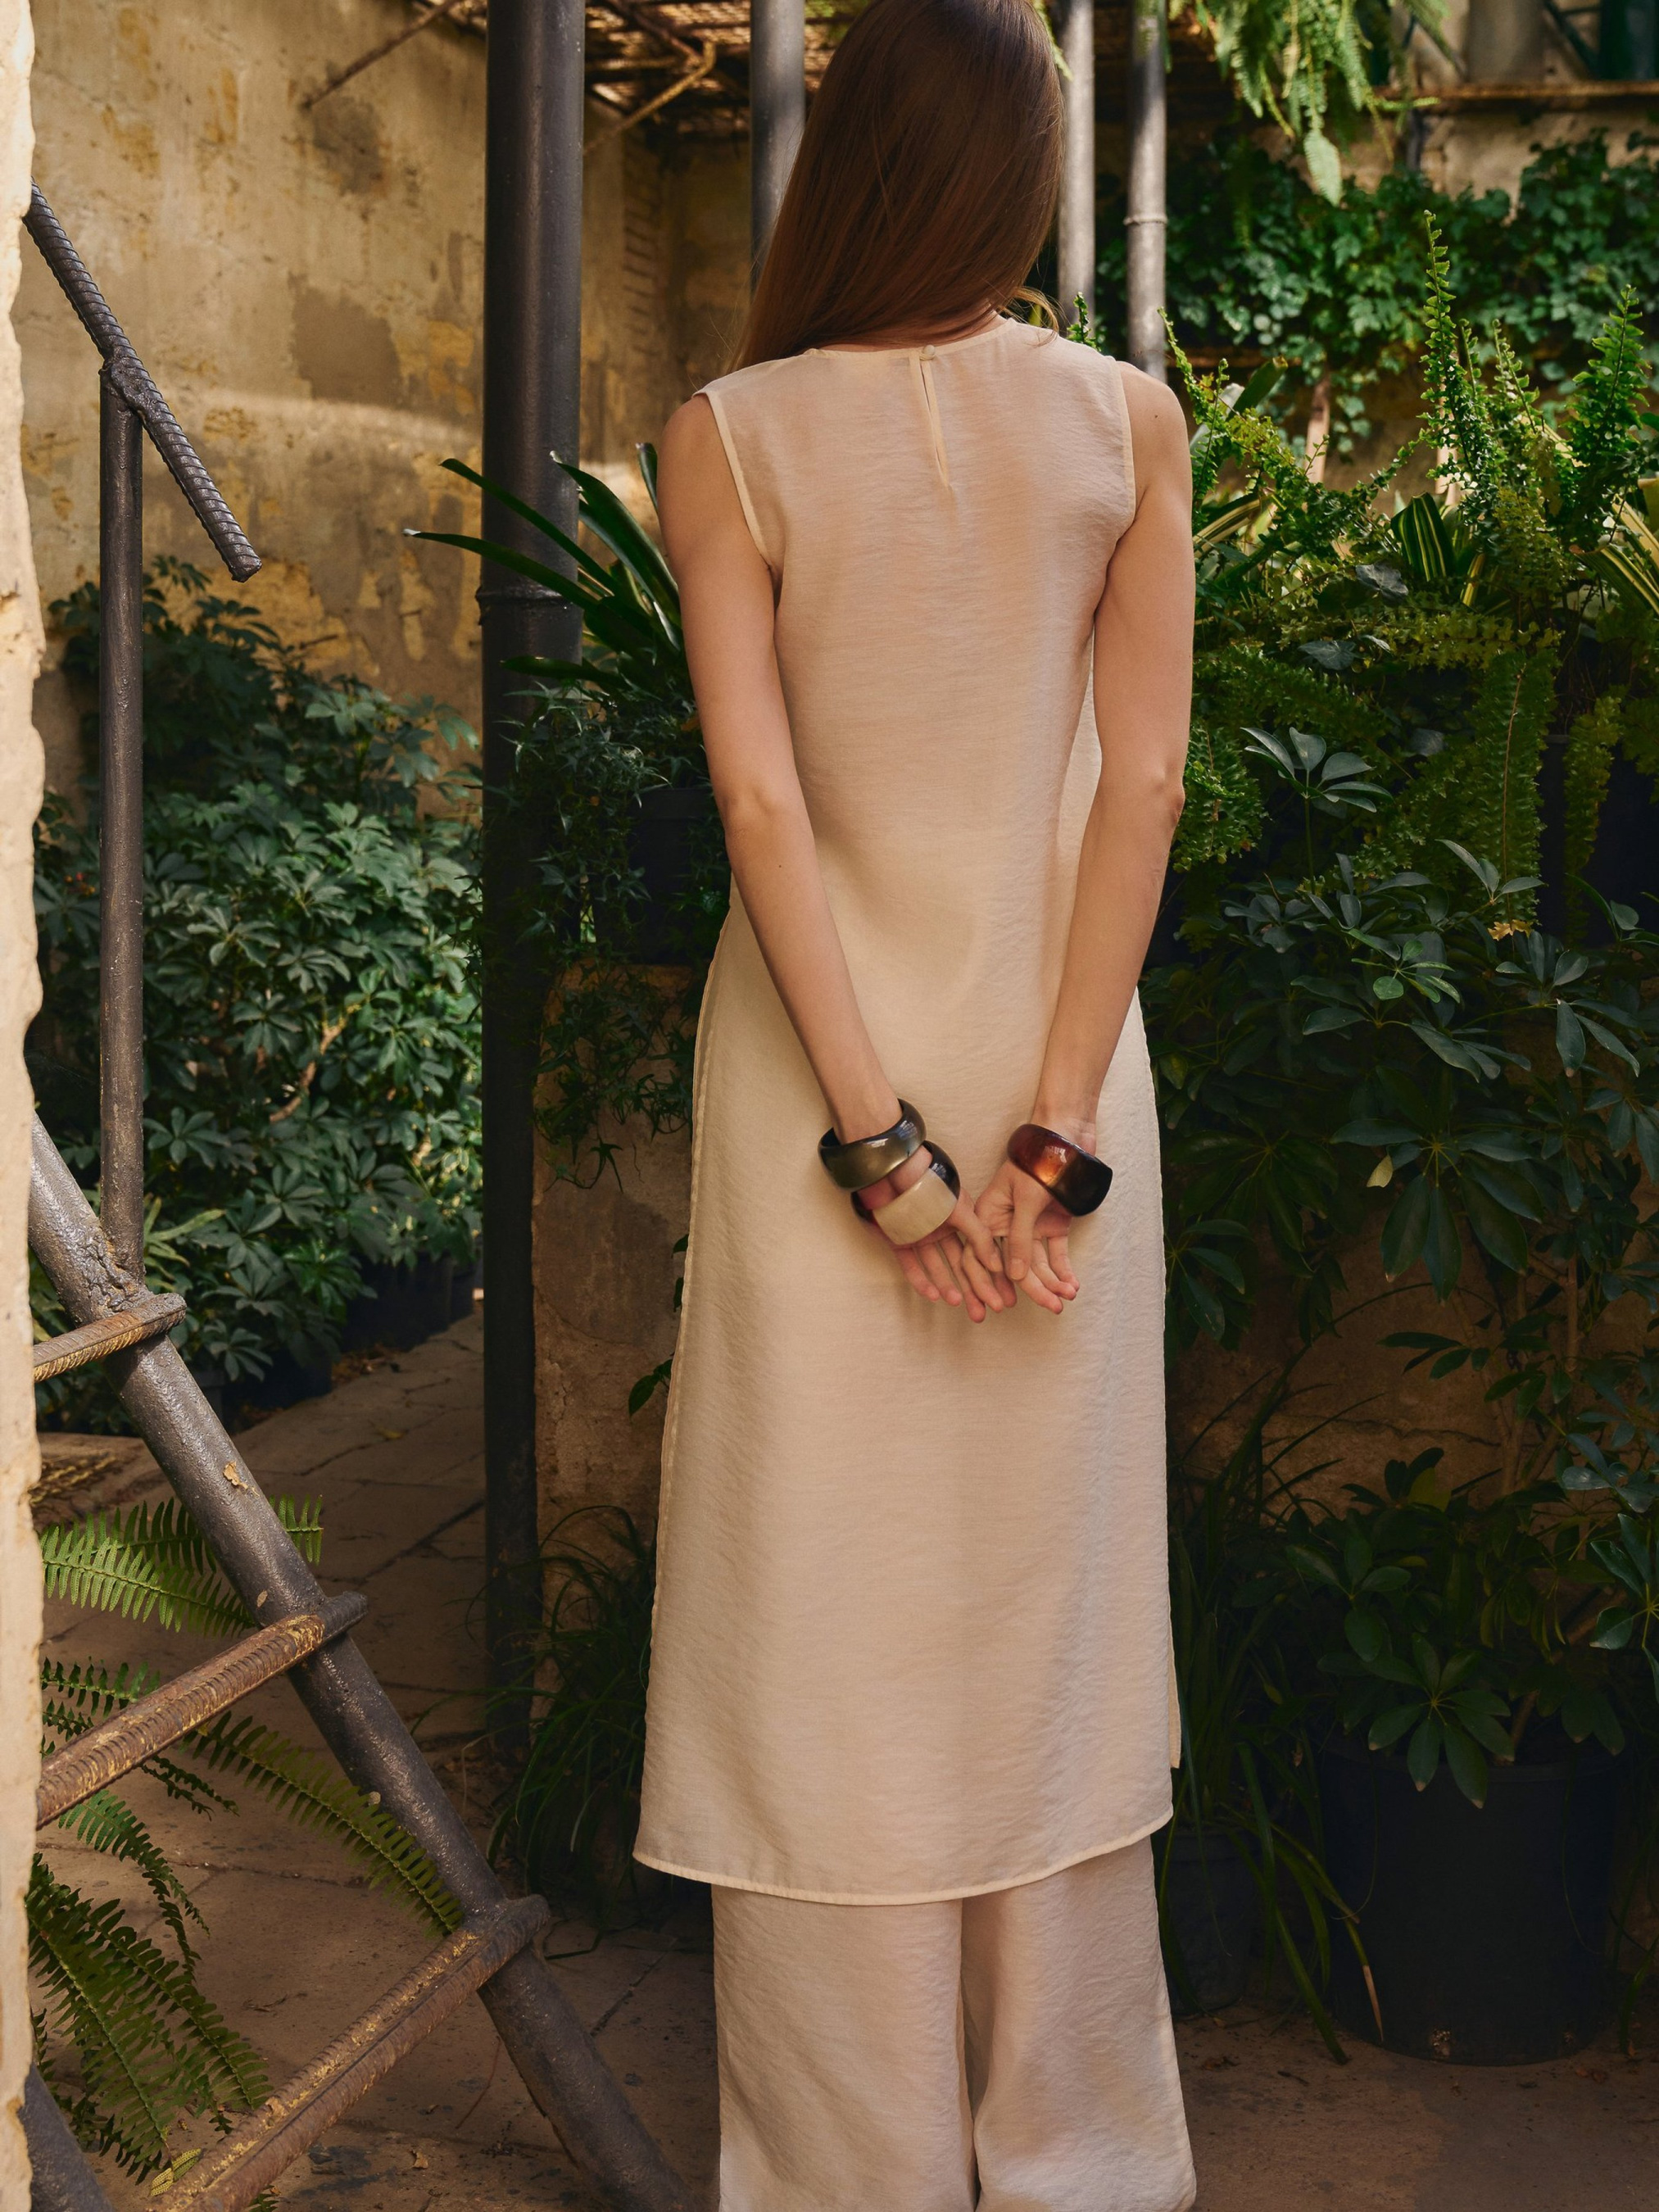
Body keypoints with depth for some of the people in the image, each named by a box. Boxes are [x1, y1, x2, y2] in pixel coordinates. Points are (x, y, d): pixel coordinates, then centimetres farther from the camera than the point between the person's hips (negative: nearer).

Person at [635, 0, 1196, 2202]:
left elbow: (761, 797, -14)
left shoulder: (729, 438, -8)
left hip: (825, 1049, -2)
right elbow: (1147, 782, -7)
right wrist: (1055, 1127, -9)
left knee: (828, 1622, 8)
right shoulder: (1129, 423, -1)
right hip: (1060, 1046, 3)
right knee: (1050, 1608, 13)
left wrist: (877, 1142, -14)